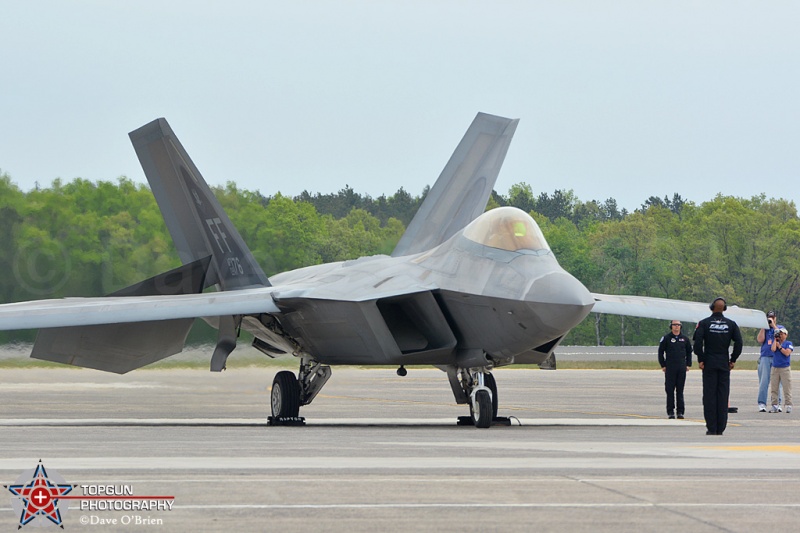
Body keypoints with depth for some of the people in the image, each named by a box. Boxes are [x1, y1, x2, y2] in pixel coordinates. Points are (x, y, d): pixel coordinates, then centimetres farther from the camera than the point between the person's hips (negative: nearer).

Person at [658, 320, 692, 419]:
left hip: (682, 368, 2)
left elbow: (689, 352, 18)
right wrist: (663, 365, -3)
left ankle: (680, 412, 7)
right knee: (670, 390, -2)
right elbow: (660, 352, 3)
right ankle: (670, 411, 1)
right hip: (670, 368, -2)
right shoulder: (666, 338, 1)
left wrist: (688, 364, 9)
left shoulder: (685, 339, 9)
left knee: (680, 390, 4)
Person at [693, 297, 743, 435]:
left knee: (709, 395, 1)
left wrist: (700, 360, -5)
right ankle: (721, 428, 4)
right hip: (724, 364, 2)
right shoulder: (731, 324, 2)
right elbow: (738, 342, -3)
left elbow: (698, 342, -13)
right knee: (723, 395, 5)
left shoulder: (704, 323, -3)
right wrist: (733, 360, 5)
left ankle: (711, 428, -2)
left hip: (709, 363, -2)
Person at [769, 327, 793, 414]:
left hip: (785, 368, -4)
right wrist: (775, 339, 0)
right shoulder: (775, 343, 13)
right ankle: (775, 406, 5)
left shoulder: (788, 343, 5)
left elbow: (787, 353, -10)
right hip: (775, 368, 4)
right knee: (773, 388, 1)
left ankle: (788, 405, -4)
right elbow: (773, 349, -8)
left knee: (787, 388, -6)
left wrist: (779, 346, -3)